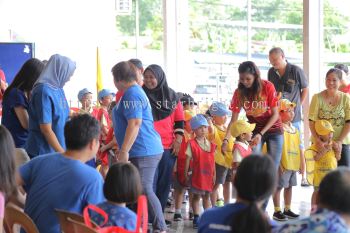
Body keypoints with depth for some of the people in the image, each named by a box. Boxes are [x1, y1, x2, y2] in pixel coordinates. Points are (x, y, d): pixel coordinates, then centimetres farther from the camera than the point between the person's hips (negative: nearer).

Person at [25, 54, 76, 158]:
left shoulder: (58, 89, 6)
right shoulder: (44, 91, -18)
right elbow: (46, 129, -19)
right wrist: (63, 154, -16)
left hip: (57, 150, 8)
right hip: (44, 153, -8)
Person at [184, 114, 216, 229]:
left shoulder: (210, 144, 6)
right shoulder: (192, 144, -8)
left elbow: (212, 160, 9)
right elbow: (188, 160, -6)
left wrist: (214, 174, 8)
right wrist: (186, 174, -6)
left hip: (208, 174, 5)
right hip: (197, 175, -4)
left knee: (207, 196, 13)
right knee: (196, 196, 3)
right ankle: (196, 218, 9)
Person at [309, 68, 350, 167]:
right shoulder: (317, 98, -4)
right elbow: (311, 121, -7)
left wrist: (340, 141, -11)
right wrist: (317, 140, -19)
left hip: (342, 143, 1)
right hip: (321, 143, -1)